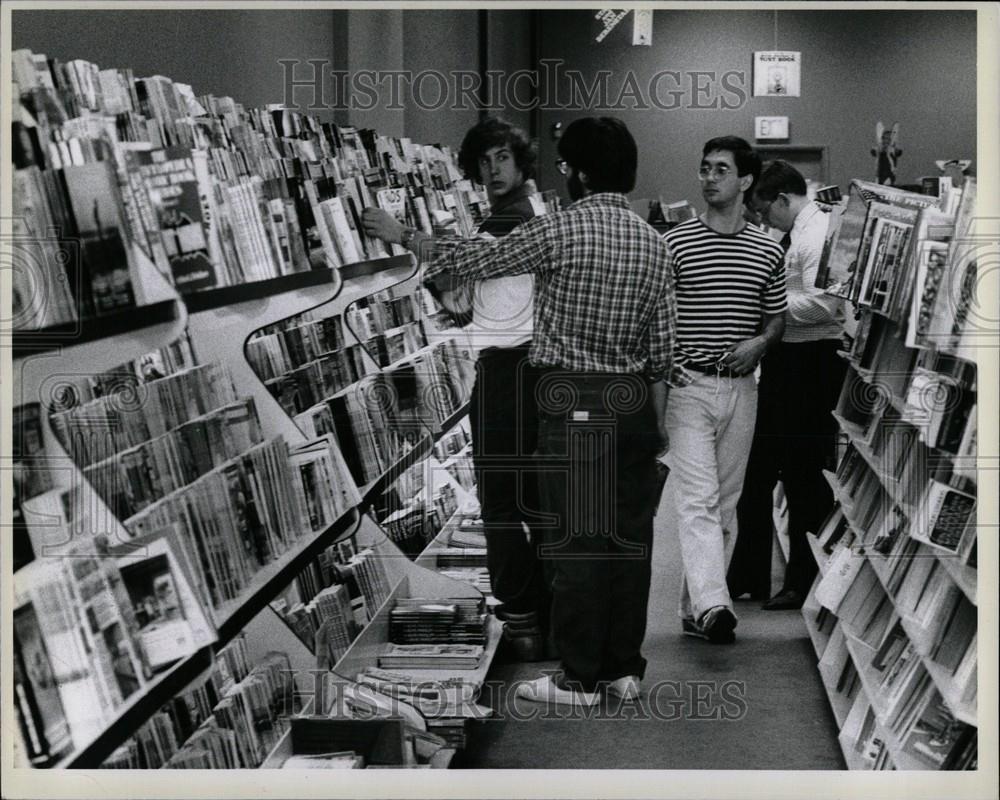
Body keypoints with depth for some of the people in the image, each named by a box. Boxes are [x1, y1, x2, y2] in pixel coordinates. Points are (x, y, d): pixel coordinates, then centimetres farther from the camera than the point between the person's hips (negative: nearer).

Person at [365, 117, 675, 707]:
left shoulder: (558, 231, -10)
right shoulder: (654, 243, 7)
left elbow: (477, 261, -1)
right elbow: (664, 347, 9)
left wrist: (406, 238, 12)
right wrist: (656, 420, 17)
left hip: (574, 401, -6)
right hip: (635, 402, 6)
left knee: (576, 540, -1)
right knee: (630, 535, 10)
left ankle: (580, 677, 5)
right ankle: (625, 668, 17)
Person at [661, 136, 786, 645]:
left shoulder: (768, 251, 8)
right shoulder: (674, 244, 0)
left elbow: (777, 319, 16)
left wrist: (759, 343, -6)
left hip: (741, 388, 4)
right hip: (687, 386, -4)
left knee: (726, 504, 8)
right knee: (698, 498, -14)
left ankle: (695, 607, 17)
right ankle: (713, 607, -25)